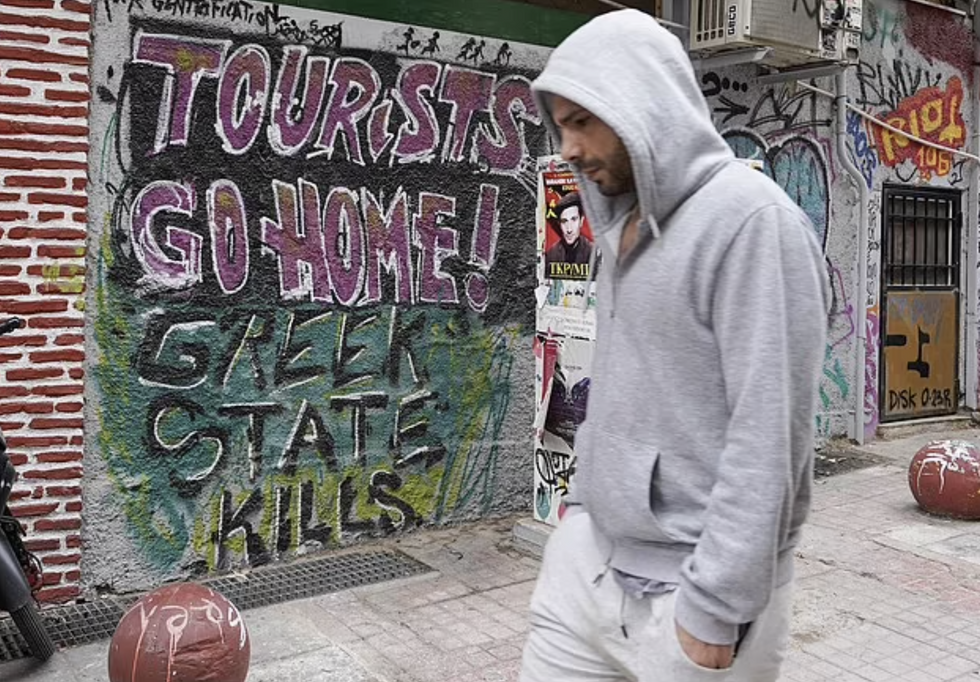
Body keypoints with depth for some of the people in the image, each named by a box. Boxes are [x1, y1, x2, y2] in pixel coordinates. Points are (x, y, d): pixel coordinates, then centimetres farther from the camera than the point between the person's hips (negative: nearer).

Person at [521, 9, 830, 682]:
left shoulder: (751, 218, -17)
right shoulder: (626, 225, 10)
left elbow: (768, 434, -21)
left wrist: (716, 607, -20)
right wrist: (584, 495, 16)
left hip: (690, 584, -7)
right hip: (588, 553, 7)